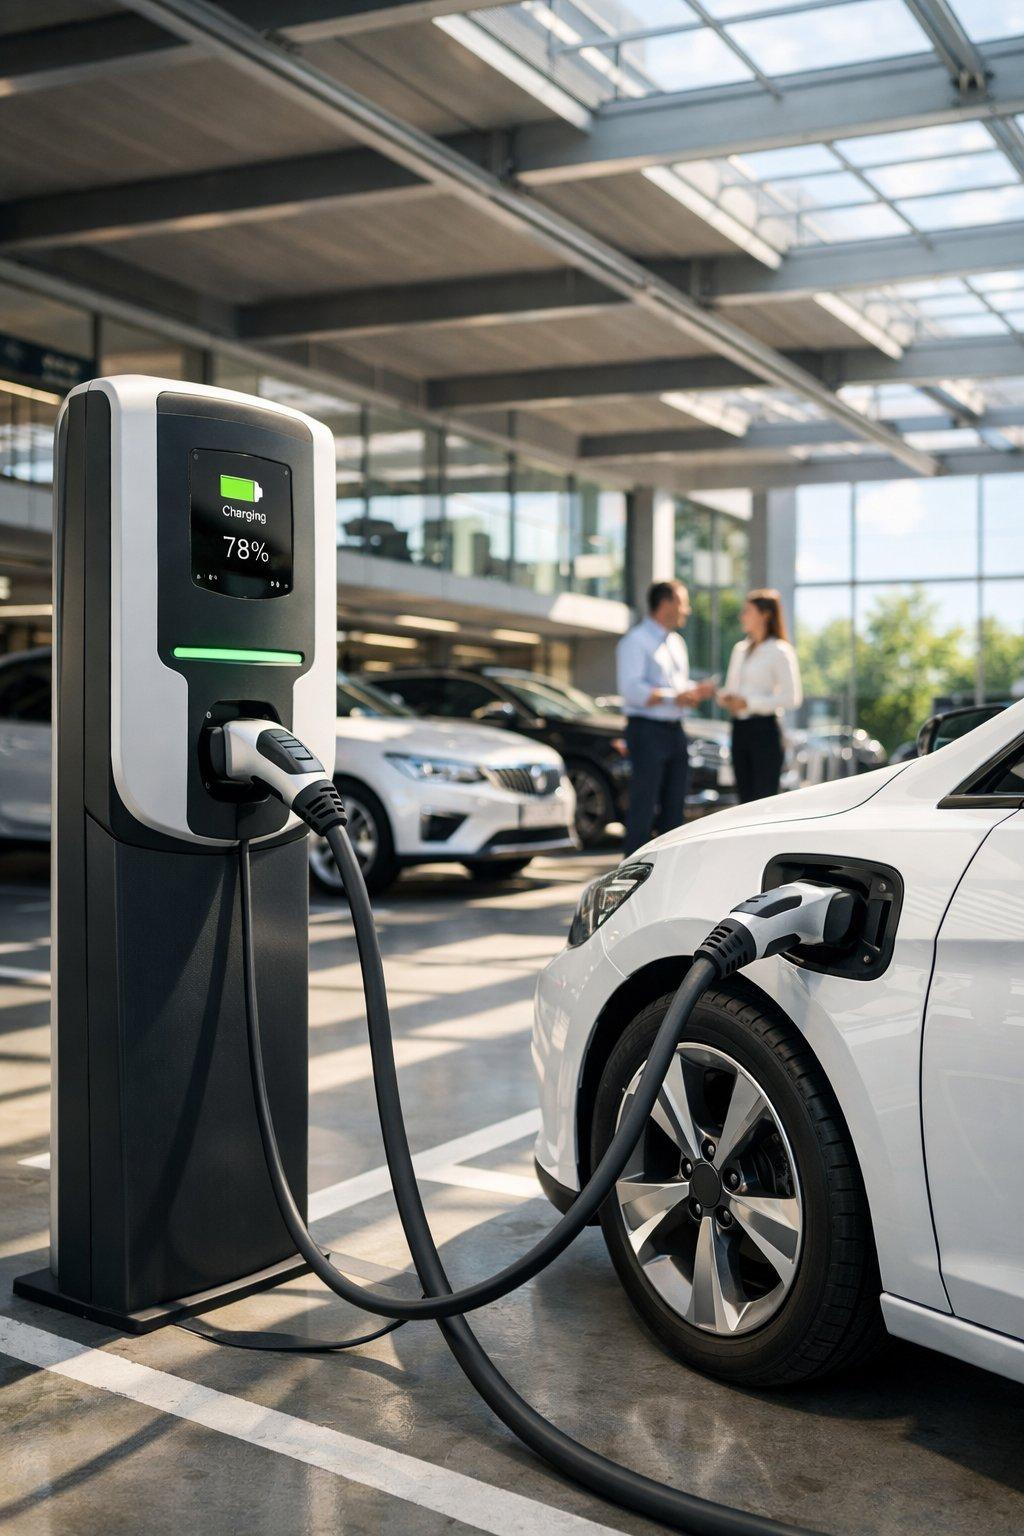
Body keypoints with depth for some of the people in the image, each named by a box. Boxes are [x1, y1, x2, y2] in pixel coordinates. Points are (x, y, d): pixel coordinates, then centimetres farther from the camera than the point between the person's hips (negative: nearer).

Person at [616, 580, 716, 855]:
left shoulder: (677, 642, 20)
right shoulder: (635, 641, -8)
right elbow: (632, 689, -19)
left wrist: (696, 691, 5)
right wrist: (674, 697, -20)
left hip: (675, 731, 8)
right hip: (647, 731, -8)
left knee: (674, 807, 9)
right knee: (644, 807, -8)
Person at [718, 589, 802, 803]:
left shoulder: (779, 651, -7)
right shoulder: (740, 649, 15)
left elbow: (793, 698, -14)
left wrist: (749, 702, -19)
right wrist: (724, 697, -3)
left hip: (765, 728, -7)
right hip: (739, 728, 7)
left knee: (764, 801, -6)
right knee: (746, 800, 8)